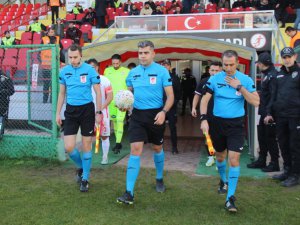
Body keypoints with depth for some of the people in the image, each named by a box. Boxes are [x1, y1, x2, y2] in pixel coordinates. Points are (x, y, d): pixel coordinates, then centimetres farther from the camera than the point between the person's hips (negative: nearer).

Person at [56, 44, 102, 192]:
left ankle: (85, 179, 20)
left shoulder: (90, 70, -7)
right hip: (71, 110, 3)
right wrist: (58, 113, 10)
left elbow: (98, 92, -3)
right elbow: (61, 93, 12)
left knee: (86, 146, 4)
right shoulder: (64, 71, 3)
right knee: (69, 147, -3)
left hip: (87, 109, -3)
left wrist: (99, 112, -6)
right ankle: (81, 167, 28)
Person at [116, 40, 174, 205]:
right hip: (137, 115, 2)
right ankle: (129, 193, -9)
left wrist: (163, 112, -22)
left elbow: (170, 95, -7)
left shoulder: (162, 71, -7)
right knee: (135, 150, -8)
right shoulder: (133, 73, 5)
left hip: (155, 115, -2)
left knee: (157, 148, 16)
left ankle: (159, 179, 42)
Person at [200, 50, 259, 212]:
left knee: (234, 159, -10)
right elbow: (204, 100, -2)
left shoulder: (245, 80, -5)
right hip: (217, 122, 2)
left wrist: (239, 87, -19)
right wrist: (203, 119, -15)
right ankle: (223, 181, 47)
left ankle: (230, 197, 0)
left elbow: (256, 102, -12)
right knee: (220, 156, 17)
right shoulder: (214, 79, -4)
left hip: (236, 124, -2)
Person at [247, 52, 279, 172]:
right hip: (264, 112, 10)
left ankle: (274, 163, 11)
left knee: (270, 137, -1)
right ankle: (261, 160, 26)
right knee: (262, 136, 15)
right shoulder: (266, 74, 15)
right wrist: (263, 111, 16)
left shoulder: (273, 75, -16)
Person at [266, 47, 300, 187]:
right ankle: (287, 171, 28)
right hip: (280, 116, 6)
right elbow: (274, 95, 14)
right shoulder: (279, 75, 14)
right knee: (283, 145, 13)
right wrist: (269, 113, 9)